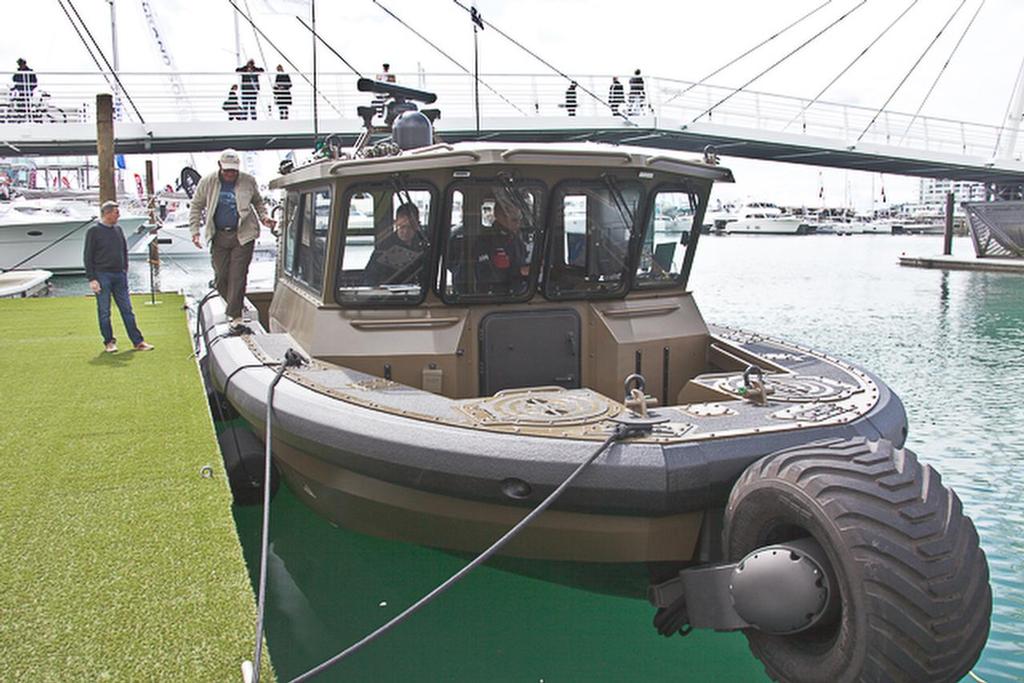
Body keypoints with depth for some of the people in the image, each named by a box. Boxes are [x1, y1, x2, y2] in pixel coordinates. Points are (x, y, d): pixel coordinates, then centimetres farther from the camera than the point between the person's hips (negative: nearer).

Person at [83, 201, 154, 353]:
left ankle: (137, 341, 7)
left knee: (127, 309, 5)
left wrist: (125, 270, 12)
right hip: (102, 276, -5)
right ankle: (109, 342, 12)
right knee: (104, 311, 2)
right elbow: (88, 257, -6)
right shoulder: (94, 232, -5)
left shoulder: (118, 230, 12)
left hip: (119, 276, 5)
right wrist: (91, 279, -11)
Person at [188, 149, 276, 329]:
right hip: (219, 236, 2)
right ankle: (232, 305, 28)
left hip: (243, 235, -2)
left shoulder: (248, 181, 1)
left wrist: (264, 217, 1)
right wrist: (195, 231, 1)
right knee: (221, 277, 3)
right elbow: (196, 207, 10)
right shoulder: (207, 182, 1)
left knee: (237, 276, -7)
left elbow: (258, 202, 19)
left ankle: (235, 316, -3)